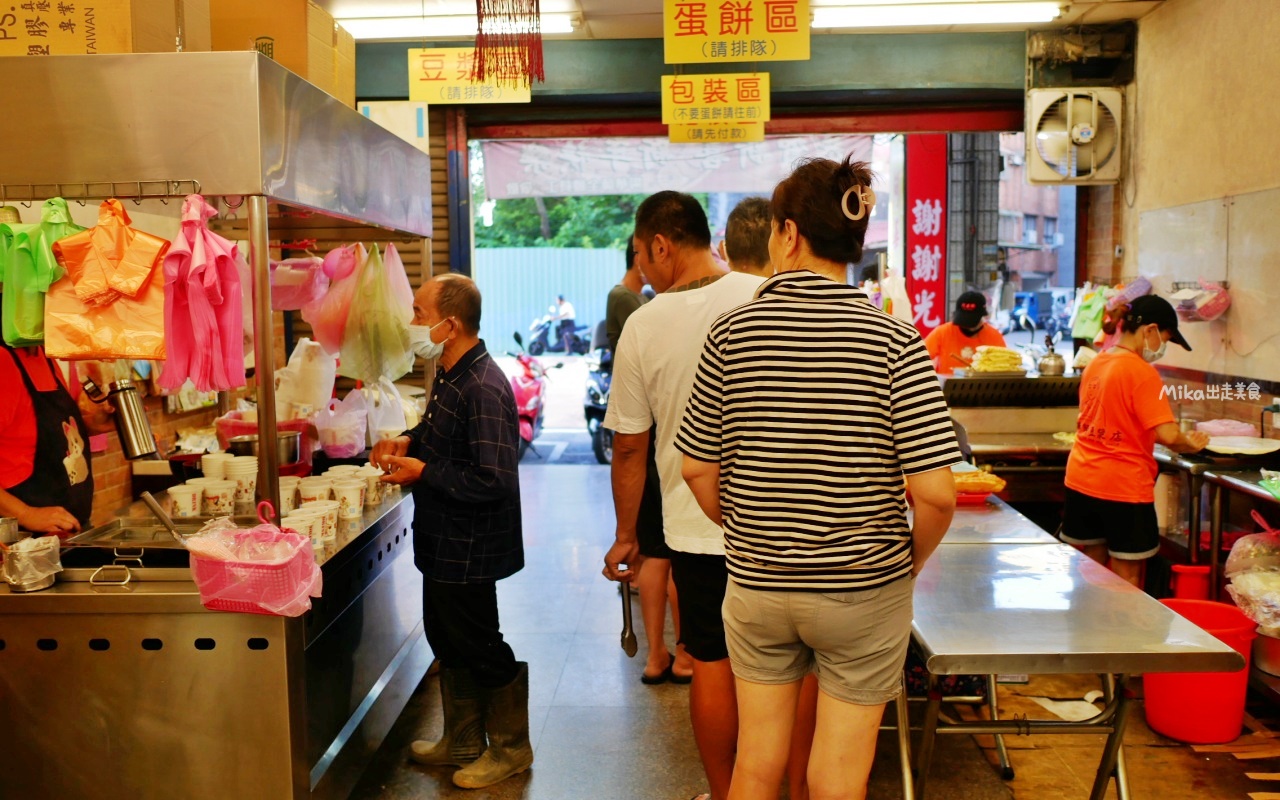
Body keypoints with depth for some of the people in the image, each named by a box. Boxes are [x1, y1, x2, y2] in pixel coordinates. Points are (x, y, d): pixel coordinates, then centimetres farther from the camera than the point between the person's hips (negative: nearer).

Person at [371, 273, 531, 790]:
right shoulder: (450, 375, 5)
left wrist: (423, 472, -22)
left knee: (479, 648, 6)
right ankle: (462, 742, 39)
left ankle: (510, 748, 27)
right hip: (444, 543, 10)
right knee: (448, 642, 21)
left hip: (468, 549, -10)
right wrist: (409, 441, 3)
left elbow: (492, 480, -31)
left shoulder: (483, 389, -26)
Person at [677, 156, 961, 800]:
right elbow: (935, 492, -16)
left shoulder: (732, 332, -7)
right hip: (864, 591, -2)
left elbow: (698, 469, -2)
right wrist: (911, 562, 3)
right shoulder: (894, 341, -13)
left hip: (755, 586, 2)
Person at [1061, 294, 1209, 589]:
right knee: (1126, 578, 4)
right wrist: (1192, 445, 0)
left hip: (1081, 480, 7)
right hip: (1123, 487, -7)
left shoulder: (1095, 364, 8)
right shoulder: (1142, 372, -16)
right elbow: (1168, 435, -20)